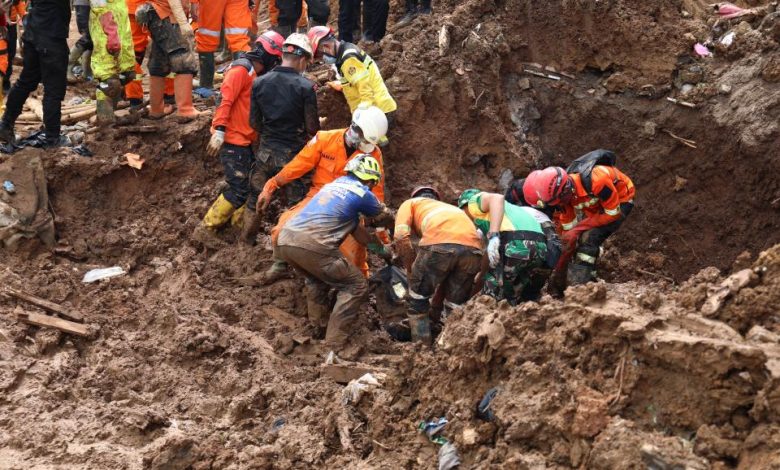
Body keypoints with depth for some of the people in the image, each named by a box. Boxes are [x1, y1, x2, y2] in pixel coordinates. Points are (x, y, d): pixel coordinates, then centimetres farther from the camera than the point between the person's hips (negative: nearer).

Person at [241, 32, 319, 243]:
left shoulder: (259, 83, -5)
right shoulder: (305, 87, -16)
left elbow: (254, 122, 1)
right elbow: (312, 127, -11)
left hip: (266, 152, 4)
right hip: (293, 154, -4)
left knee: (256, 196, 21)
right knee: (297, 202, 10)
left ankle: (247, 239, 35)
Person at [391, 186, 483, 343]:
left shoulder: (410, 203, 31)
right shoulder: (452, 208, 43)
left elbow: (401, 236, 8)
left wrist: (411, 270, 19)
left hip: (439, 242, -4)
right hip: (473, 247, 4)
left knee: (417, 299, 15)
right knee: (456, 306, 20)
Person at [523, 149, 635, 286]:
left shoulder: (595, 179, -41)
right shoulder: (563, 192, -19)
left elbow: (613, 213, -27)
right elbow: (567, 228, -7)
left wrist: (580, 227, -26)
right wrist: (560, 268, -6)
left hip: (619, 201, -7)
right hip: (594, 206, 7)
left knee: (588, 239, -23)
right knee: (573, 241, -3)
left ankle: (580, 285, -20)